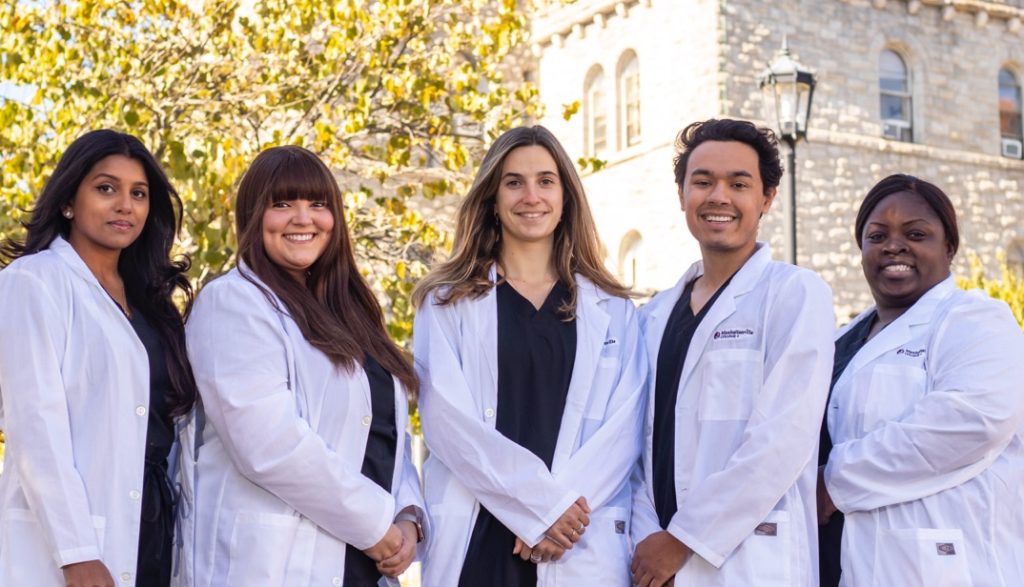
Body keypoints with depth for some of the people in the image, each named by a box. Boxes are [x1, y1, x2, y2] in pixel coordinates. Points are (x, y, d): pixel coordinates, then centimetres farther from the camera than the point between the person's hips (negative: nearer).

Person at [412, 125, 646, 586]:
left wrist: (565, 508, -13)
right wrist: (542, 502, -13)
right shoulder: (447, 303, 7)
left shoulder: (611, 309, 11)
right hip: (474, 543, -1)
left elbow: (622, 427, 2)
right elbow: (447, 420, -4)